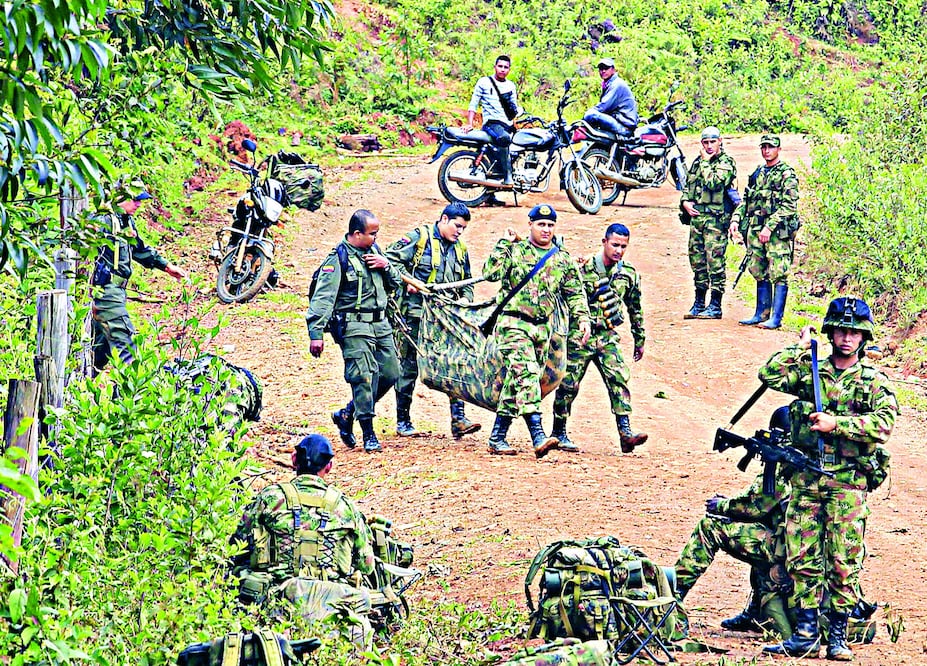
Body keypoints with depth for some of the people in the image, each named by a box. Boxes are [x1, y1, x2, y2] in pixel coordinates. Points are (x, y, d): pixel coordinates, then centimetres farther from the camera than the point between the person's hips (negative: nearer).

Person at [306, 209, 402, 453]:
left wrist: (386, 266, -1)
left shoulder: (374, 251, 13)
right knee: (363, 377, -12)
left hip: (380, 323, 8)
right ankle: (368, 434, -5)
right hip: (354, 326, -8)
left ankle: (347, 415, 22)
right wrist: (316, 333, -22)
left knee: (390, 373, 8)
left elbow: (395, 284, 21)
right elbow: (323, 297, -15)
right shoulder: (338, 259, -10)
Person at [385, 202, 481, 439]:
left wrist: (465, 299, 5)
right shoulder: (419, 238, -2)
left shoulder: (460, 249, 17)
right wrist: (406, 280, -17)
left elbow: (467, 283, 24)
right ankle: (403, 421, 12)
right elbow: (392, 258, -7)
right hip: (416, 313, -5)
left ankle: (458, 419, -7)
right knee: (409, 367, 2)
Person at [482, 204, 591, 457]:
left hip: (542, 328, 5)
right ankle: (538, 437, -31)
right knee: (526, 374, -20)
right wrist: (504, 244, -12)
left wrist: (583, 318, 2)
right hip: (514, 324, -5)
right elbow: (490, 273, -14)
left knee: (516, 381, 8)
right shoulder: (515, 250, -1)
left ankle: (497, 438, 15)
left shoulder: (563, 260, 13)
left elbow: (575, 294, 16)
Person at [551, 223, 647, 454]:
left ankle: (626, 433, -18)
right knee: (569, 385, 1)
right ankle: (558, 433, 15)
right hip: (579, 336, -3)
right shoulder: (584, 269, -8)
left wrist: (639, 340, 19)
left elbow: (635, 310, 16)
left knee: (619, 380, -13)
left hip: (607, 337, 3)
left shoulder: (629, 274, 5)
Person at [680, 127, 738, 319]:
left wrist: (706, 162, -9)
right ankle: (699, 304, 18)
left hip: (716, 218, -7)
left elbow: (713, 183, -20)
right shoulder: (698, 162, 17)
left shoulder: (726, 163, -5)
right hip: (696, 215, 7)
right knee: (697, 260, 10)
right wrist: (685, 202, 4)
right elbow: (687, 186, 22)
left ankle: (715, 307, -6)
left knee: (714, 261, -8)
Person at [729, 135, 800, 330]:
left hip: (777, 231, -7)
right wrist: (736, 219, 5)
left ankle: (776, 318, -8)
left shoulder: (786, 174, -5)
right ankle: (761, 314, 17)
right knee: (760, 274, 11)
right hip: (755, 229, 7)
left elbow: (789, 206, -13)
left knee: (778, 275, -8)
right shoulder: (757, 174, 18)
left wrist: (770, 226, -19)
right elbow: (745, 201, 22)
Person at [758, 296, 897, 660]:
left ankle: (837, 635, 6)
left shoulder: (873, 381, 3)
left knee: (844, 562, -2)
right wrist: (801, 347, 3)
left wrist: (836, 424, -18)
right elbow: (769, 373, -4)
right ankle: (805, 634, 6)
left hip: (847, 482, -2)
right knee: (802, 558, 1)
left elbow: (884, 424, -12)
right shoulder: (808, 373, 10)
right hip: (806, 479, 2)